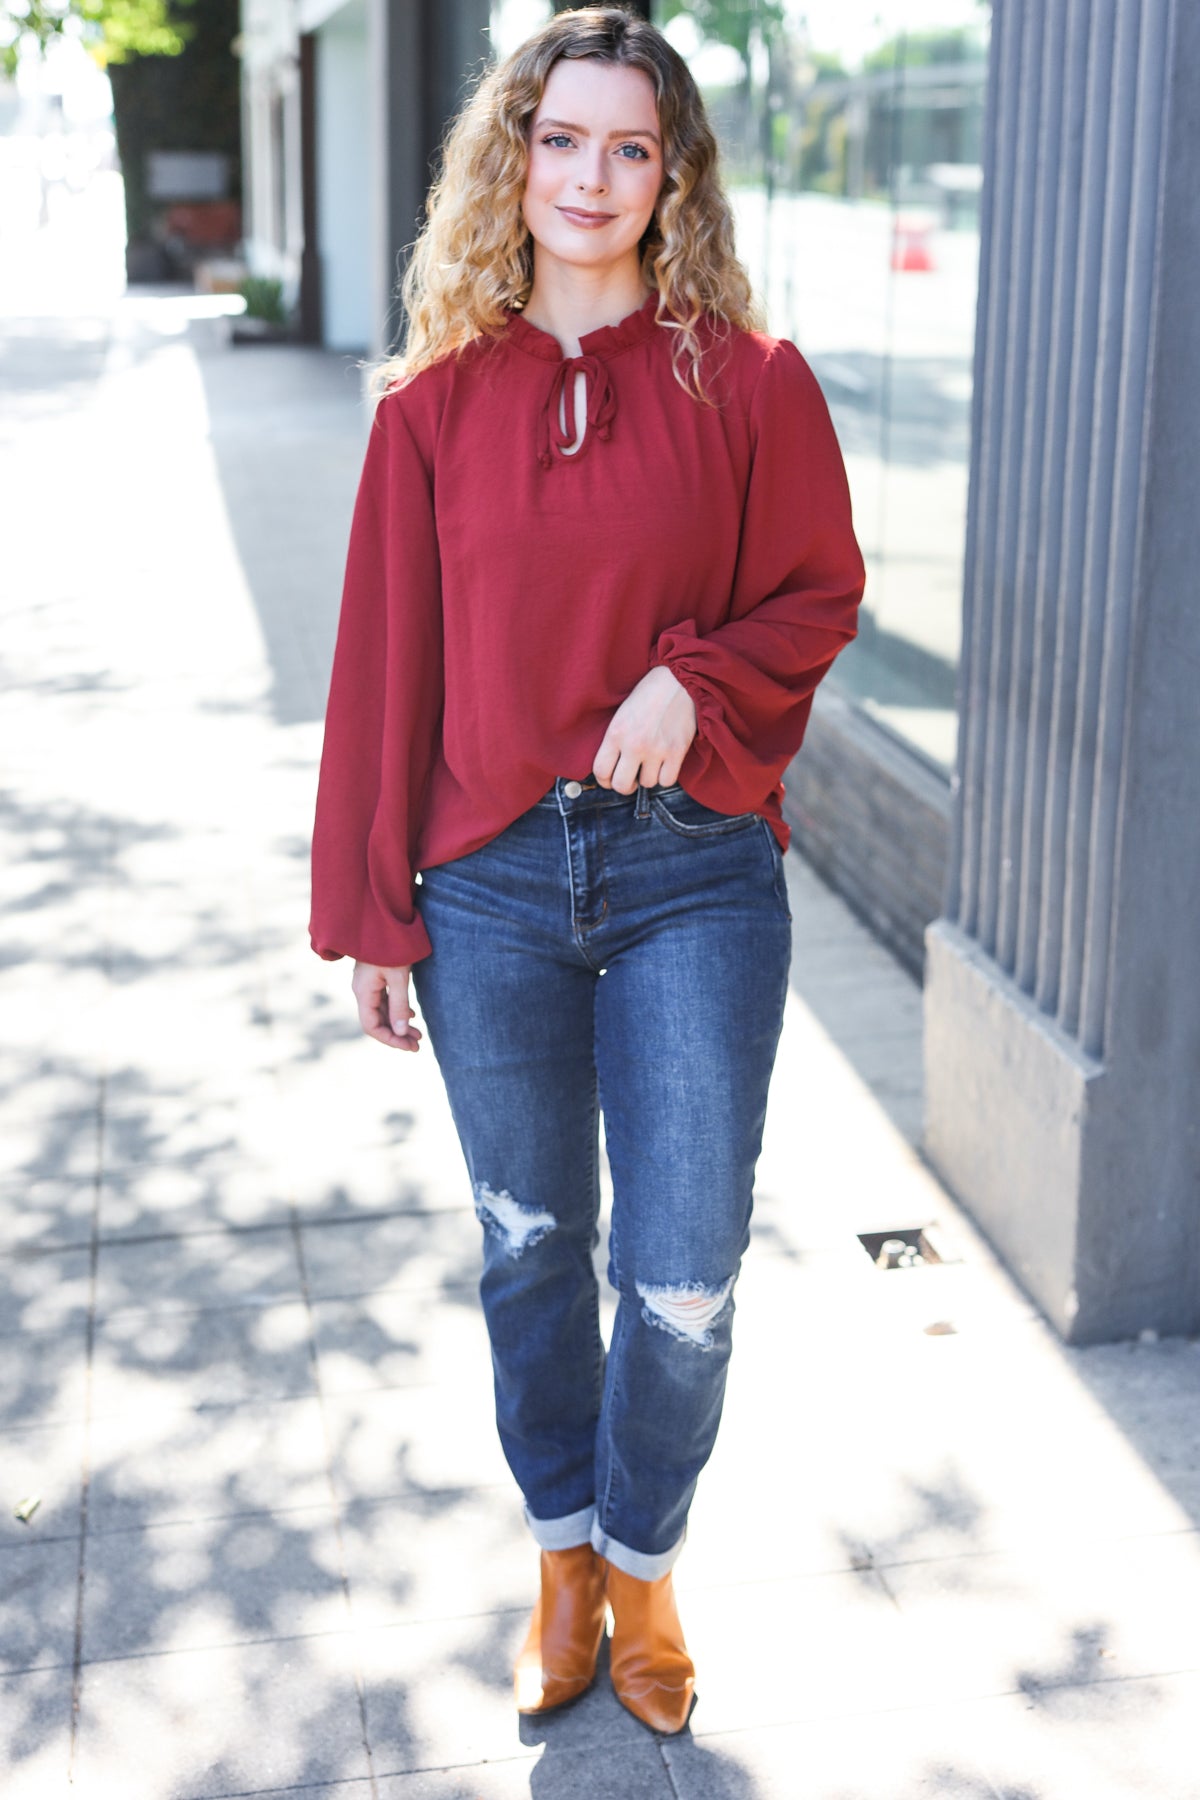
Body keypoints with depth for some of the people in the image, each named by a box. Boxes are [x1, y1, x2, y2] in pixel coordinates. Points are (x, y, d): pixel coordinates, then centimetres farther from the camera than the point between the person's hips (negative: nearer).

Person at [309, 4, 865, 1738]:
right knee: (529, 1249, 15)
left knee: (684, 1279, 4)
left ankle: (644, 1564, 31)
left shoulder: (747, 379, -2)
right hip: (491, 881, 2)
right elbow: (385, 663, 4)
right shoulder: (438, 398, 2)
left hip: (694, 877, -1)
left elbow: (818, 594, 4)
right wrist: (371, 910, 4)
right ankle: (564, 1560, 37)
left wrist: (698, 678, -16)